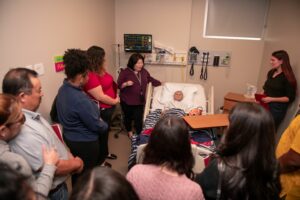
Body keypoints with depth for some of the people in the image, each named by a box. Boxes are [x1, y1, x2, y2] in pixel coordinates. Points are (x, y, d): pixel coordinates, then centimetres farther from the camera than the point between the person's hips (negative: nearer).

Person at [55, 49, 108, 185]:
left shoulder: (62, 89, -5)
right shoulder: (80, 99, -33)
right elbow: (96, 126, -24)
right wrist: (105, 126, -2)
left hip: (69, 137, 9)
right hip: (85, 142, -9)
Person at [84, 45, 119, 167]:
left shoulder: (100, 70, 3)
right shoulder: (90, 76, -27)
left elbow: (109, 84, 16)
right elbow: (100, 97, -26)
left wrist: (116, 96, 3)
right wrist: (115, 101, -13)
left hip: (107, 108, 9)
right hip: (100, 111, -9)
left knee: (106, 132, 25)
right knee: (101, 134, 8)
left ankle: (105, 153, 47)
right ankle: (100, 161, 29)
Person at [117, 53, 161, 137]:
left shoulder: (144, 71, 5)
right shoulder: (125, 72, -11)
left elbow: (150, 79, 21)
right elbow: (119, 85, -9)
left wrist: (161, 84, 20)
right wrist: (126, 84, -28)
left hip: (140, 101, 3)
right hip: (127, 101, -2)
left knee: (138, 119, -2)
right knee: (128, 117, 17)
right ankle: (129, 131, 42)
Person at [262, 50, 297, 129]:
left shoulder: (287, 77, -10)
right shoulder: (271, 73, 10)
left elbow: (290, 98, -11)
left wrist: (272, 99, -18)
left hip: (277, 109, -6)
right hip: (265, 106, 6)